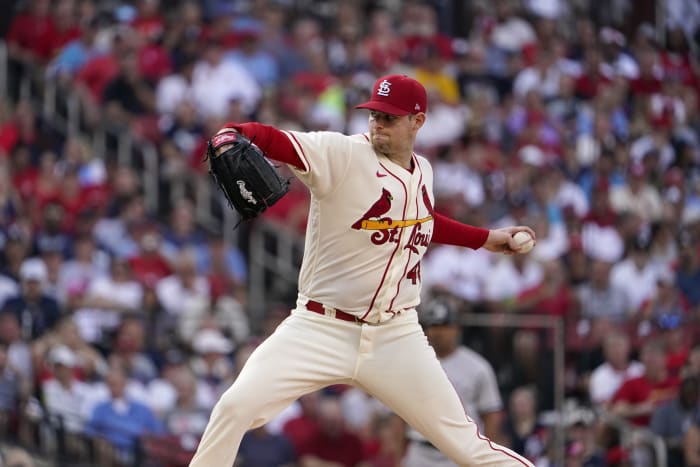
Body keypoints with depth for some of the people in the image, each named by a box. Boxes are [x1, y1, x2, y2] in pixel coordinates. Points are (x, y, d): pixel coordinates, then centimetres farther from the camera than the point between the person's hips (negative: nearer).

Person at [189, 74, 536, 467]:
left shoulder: (421, 171, 6)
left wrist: (486, 239, 28)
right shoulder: (341, 154, -12)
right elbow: (269, 139, -28)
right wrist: (231, 138, -49)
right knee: (237, 406, -20)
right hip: (320, 330, -3)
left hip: (396, 338, 3)